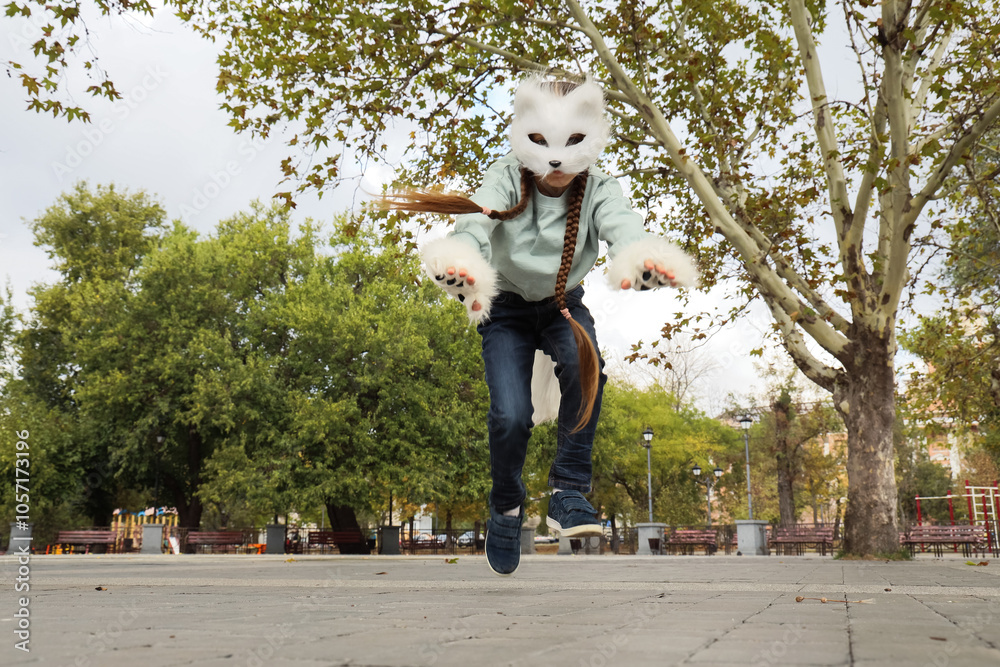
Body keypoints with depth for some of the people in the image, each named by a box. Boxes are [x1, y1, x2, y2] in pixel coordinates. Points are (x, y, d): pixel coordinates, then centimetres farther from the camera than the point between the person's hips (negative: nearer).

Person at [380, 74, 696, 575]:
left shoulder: (598, 190, -20)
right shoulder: (506, 180, -23)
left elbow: (624, 228, -42)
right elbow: (475, 219, -44)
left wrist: (645, 258, -69)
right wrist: (457, 260, -70)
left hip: (563, 303, 1)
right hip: (507, 307, -1)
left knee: (585, 365, -33)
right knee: (511, 415, -18)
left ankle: (569, 491, -19)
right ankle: (506, 507, 13)